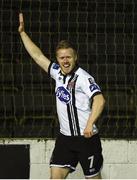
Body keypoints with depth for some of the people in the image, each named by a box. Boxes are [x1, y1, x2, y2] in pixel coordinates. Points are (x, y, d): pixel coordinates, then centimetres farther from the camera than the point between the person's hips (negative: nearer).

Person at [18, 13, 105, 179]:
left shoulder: (83, 77, -14)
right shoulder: (58, 73, 8)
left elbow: (99, 100, -25)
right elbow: (37, 55, 18)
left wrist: (90, 124, -38)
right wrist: (22, 32, 18)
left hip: (86, 137, -6)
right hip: (65, 137, 6)